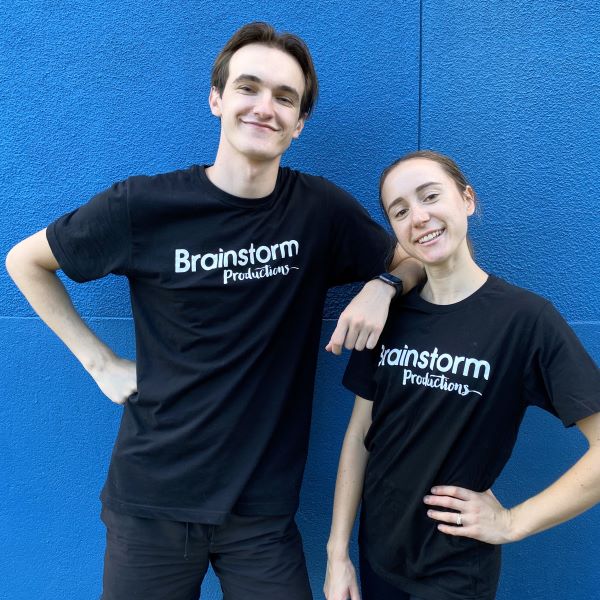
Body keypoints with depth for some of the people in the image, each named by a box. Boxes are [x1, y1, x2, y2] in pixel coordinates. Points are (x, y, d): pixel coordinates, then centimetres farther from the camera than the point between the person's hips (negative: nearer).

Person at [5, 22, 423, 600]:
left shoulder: (321, 208, -6)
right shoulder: (144, 206, -10)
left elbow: (410, 258, 10)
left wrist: (382, 287, -12)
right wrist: (100, 361, -2)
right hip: (150, 503, 0)